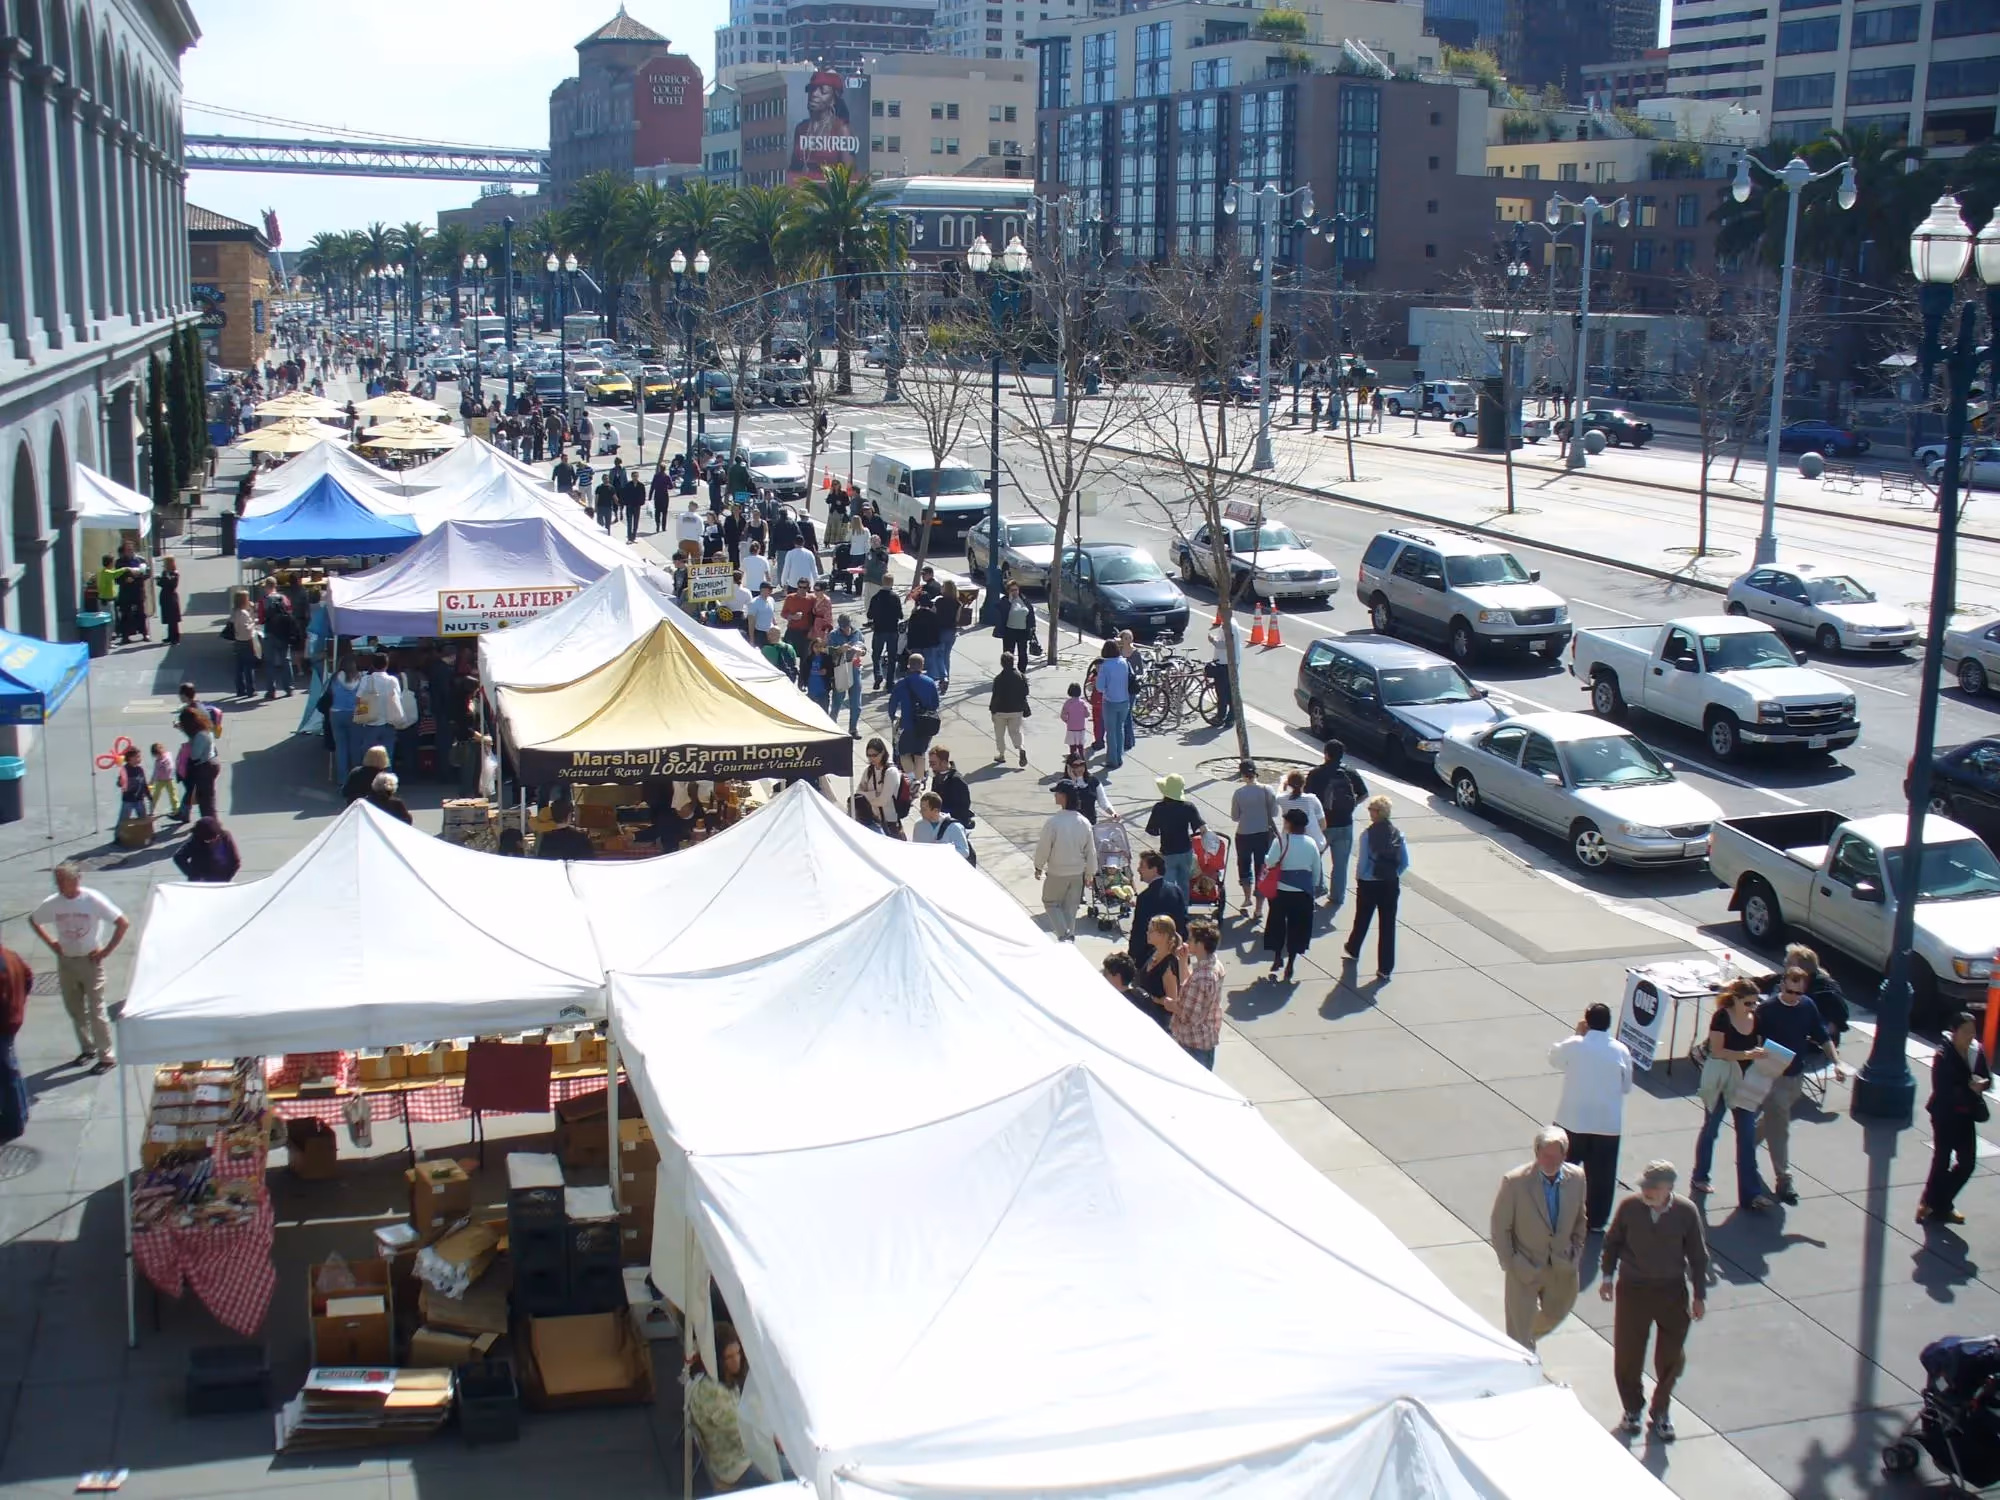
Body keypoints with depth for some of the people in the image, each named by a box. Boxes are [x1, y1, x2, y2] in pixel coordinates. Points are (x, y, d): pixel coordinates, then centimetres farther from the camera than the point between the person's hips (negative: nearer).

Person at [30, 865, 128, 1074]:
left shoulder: (93, 900, -17)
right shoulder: (51, 904, -5)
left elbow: (123, 923, -15)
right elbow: (33, 921, 15)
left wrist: (106, 951, -14)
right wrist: (51, 943, 5)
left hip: (90, 961, -4)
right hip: (65, 962, 4)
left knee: (96, 1011, -3)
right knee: (74, 1010, 14)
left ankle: (107, 1056, 6)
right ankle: (87, 1049, 31)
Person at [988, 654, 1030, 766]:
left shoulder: (999, 679, -19)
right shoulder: (1021, 676, -5)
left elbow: (996, 696, -15)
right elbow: (1025, 692, 2)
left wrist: (992, 710, -4)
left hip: (1001, 711, -4)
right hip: (1017, 710, 4)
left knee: (999, 734, 14)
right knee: (1015, 731, 15)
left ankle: (1001, 755, 22)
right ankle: (1021, 749, -11)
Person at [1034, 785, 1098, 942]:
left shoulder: (1053, 821, -23)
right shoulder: (1084, 822, -7)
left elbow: (1043, 847, -15)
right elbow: (1091, 850, 1)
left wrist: (1038, 867, 2)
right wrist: (1090, 871, 15)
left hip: (1056, 873, -4)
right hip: (1077, 873, 4)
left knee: (1050, 902, 14)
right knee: (1070, 906, 18)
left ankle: (1064, 935, -1)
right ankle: (1070, 937, 25)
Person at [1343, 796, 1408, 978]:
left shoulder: (1368, 834, -15)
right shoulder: (1398, 834, -4)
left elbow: (1363, 861, -13)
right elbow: (1405, 862, -2)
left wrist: (1358, 877, 4)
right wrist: (1393, 874, 13)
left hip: (1369, 884, -2)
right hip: (1391, 885, 2)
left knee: (1362, 920, 21)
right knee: (1388, 925, 6)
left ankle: (1353, 950, 45)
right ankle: (1385, 968, 7)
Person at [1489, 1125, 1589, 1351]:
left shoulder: (1576, 1177, -11)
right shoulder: (1515, 1181, -23)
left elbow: (1579, 1219, 6)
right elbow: (1500, 1227, -13)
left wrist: (1576, 1253, 3)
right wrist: (1510, 1264, -13)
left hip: (1562, 1267, 5)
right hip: (1525, 1268, -5)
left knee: (1555, 1314, 27)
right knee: (1520, 1328, 4)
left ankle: (1528, 1336, 58)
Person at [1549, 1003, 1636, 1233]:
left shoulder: (1573, 1046, -12)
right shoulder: (1621, 1051, -7)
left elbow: (1553, 1058, 9)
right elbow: (1626, 1087, 3)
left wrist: (1576, 1035, 10)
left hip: (1573, 1120, -1)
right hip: (1608, 1123, 1)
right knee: (1602, 1174, 11)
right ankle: (1596, 1220, 18)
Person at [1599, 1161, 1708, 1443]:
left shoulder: (1686, 1212, -13)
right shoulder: (1629, 1206, -13)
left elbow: (1698, 1255, -1)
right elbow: (1612, 1241, 3)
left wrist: (1699, 1295, 3)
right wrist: (1607, 1276, 3)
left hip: (1673, 1291, 0)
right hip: (1632, 1289, 0)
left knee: (1671, 1357, 9)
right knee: (1627, 1355, 8)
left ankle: (1661, 1410, 32)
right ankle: (1632, 1410, 31)